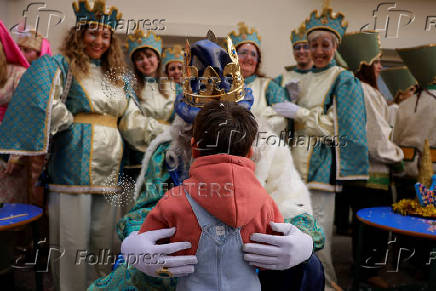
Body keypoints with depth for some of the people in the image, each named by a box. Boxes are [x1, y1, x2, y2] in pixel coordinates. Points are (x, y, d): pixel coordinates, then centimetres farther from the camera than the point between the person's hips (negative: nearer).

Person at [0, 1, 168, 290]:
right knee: (73, 240, 1)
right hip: (75, 165, -4)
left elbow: (133, 120, 10)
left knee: (104, 240, 10)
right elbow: (46, 105, -13)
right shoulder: (62, 66, 3)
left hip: (109, 169, 5)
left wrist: (171, 133, 2)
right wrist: (71, 123, -10)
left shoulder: (116, 76, 17)